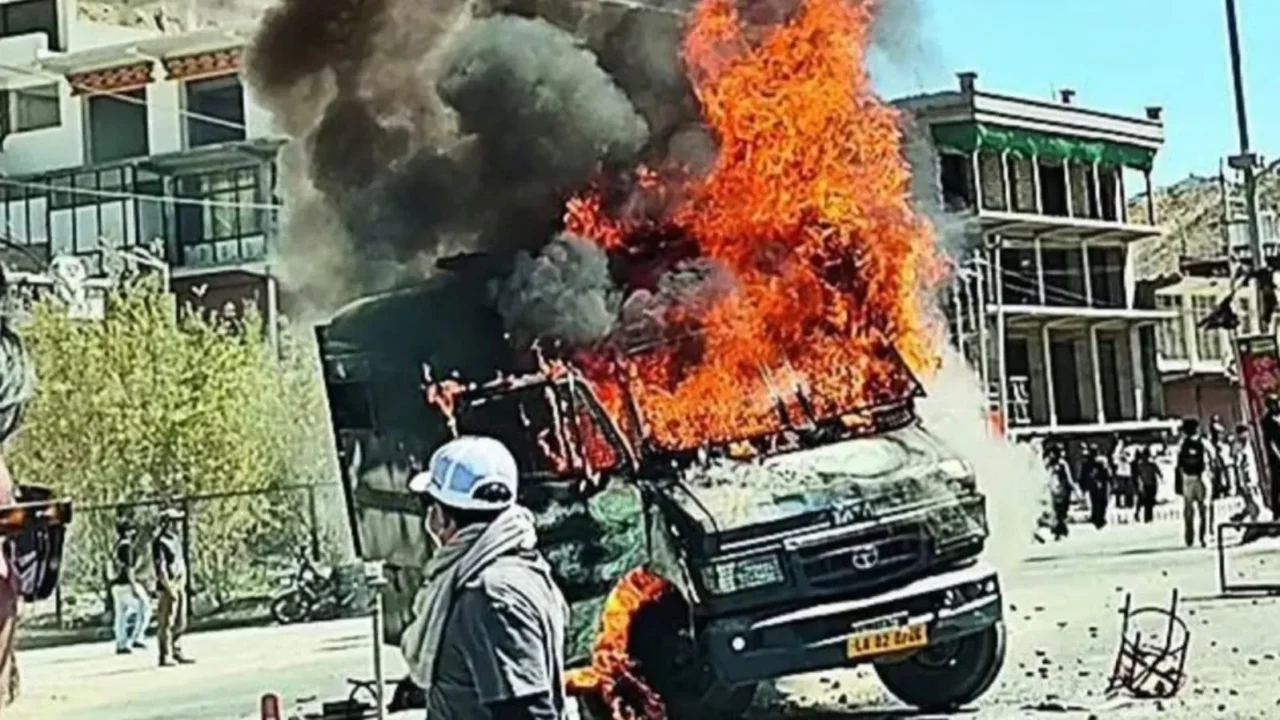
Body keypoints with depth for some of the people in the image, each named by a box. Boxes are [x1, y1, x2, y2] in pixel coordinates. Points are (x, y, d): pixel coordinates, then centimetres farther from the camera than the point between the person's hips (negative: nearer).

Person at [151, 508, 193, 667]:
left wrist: (182, 585, 15)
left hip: (180, 586, 9)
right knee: (166, 623, -4)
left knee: (180, 623, 13)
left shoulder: (176, 539, 14)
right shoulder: (160, 542, -14)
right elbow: (161, 569, -19)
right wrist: (170, 590, -22)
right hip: (168, 586, -9)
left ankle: (176, 652, 22)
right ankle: (165, 657, 1)